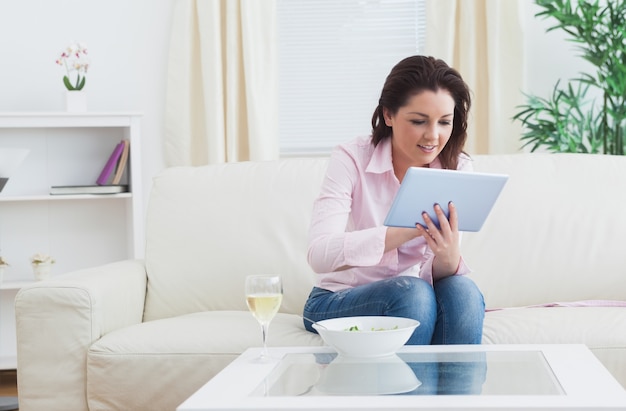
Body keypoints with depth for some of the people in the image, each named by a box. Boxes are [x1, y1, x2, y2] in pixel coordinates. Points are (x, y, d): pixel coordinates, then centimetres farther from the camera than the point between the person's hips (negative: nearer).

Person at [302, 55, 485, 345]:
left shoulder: (457, 168, -6)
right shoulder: (351, 159, -15)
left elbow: (436, 276, -12)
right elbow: (319, 255, -29)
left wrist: (448, 257, -38)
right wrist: (407, 231, -42)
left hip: (406, 299, 3)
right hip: (337, 304, -3)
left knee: (461, 291, -28)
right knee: (411, 292, -33)